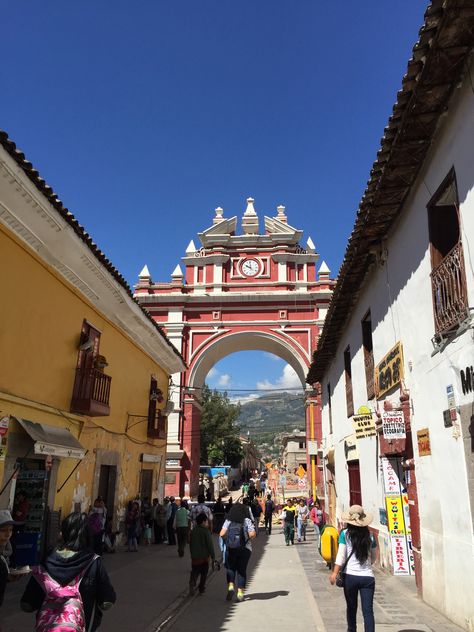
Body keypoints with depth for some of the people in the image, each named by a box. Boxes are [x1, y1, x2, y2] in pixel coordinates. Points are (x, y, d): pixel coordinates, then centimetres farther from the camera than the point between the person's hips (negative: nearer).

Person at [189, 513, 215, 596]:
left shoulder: (193, 531, 5)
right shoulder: (206, 531, -13)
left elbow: (190, 544, 13)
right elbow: (210, 545, -12)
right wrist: (213, 556, -5)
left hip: (194, 557, 4)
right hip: (204, 556, -4)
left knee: (194, 572, 9)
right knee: (203, 574, 11)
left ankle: (192, 583, -15)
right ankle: (201, 590, 15)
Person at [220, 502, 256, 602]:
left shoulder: (228, 521, -1)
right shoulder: (247, 521, -3)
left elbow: (222, 534, -10)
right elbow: (253, 534, -11)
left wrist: (227, 539, 9)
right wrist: (247, 538, 9)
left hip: (231, 548, 0)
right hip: (245, 549, 0)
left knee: (230, 568, 16)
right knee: (242, 570, 12)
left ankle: (231, 586, -4)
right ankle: (240, 592, 9)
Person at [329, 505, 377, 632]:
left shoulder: (345, 533, -4)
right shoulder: (370, 536, 3)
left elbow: (341, 556, -11)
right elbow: (373, 558, 15)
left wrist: (335, 573, -9)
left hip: (350, 576, 0)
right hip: (368, 577, 1)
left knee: (351, 607, 19)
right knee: (368, 610, 2)